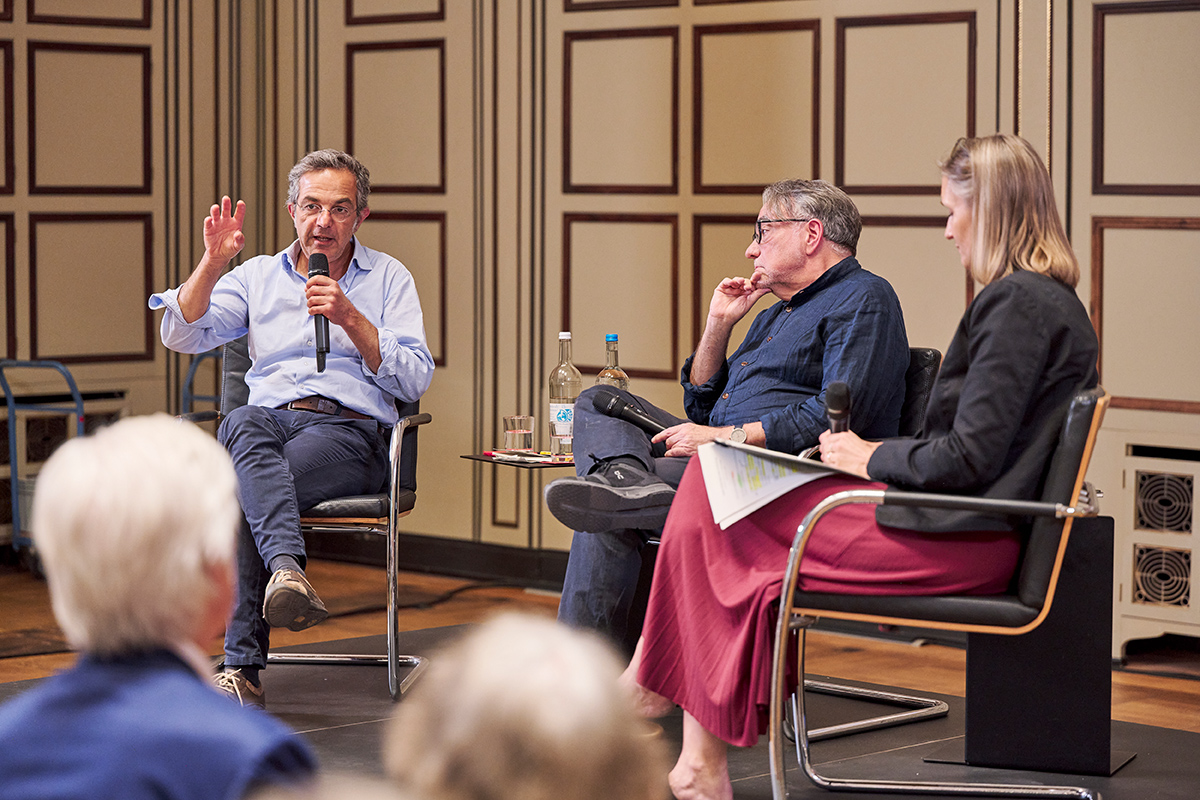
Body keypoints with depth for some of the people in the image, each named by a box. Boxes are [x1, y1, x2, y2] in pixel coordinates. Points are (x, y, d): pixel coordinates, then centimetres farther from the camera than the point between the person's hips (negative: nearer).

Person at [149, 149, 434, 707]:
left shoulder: (388, 278, 17)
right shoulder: (258, 276, 22)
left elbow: (415, 380, 4)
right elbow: (181, 336, 8)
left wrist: (349, 318, -7)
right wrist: (212, 263, -6)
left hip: (351, 427, -2)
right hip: (271, 416, 2)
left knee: (246, 491, -34)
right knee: (244, 425, -39)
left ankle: (242, 666, -39)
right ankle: (288, 571, -58)